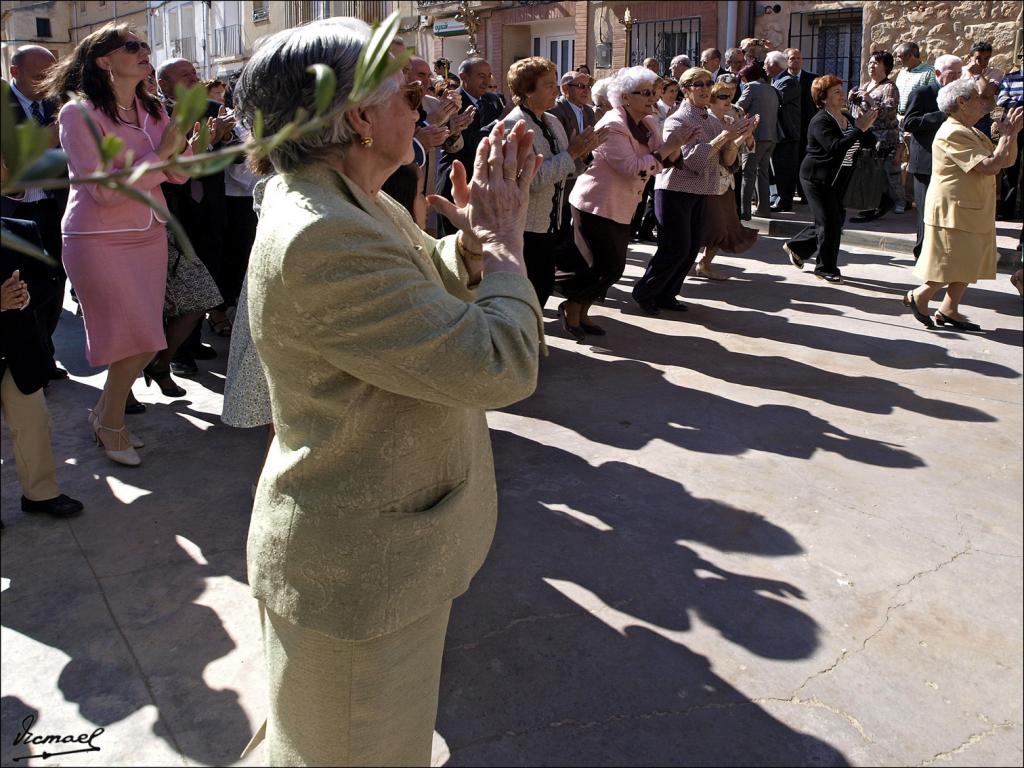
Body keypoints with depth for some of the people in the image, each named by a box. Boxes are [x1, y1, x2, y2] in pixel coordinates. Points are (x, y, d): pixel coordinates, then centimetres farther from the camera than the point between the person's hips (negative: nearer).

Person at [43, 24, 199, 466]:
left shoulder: (152, 110, 5)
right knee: (140, 340, -5)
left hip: (149, 236, 6)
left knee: (141, 339, 9)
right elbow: (105, 190, -19)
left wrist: (189, 139, -15)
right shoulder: (79, 113, -13)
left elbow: (177, 174, 4)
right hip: (100, 242, -6)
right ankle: (110, 421, 19)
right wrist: (160, 153, -20)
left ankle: (107, 411, 31)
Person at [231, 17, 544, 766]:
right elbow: (500, 367, -33)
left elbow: (438, 282, 12)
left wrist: (479, 239, -9)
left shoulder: (342, 199, 1)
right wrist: (504, 242, -17)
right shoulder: (322, 240, -32)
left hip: (367, 533, 10)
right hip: (361, 571, -9)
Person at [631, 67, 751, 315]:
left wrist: (731, 140, -12)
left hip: (700, 192, 7)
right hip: (675, 190, -7)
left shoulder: (713, 121, 10)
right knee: (676, 248, -8)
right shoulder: (677, 120, -11)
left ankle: (666, 295, 20)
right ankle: (644, 292, 8)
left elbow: (728, 161, 8)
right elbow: (693, 159, -22)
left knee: (692, 248, 8)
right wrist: (724, 136, -21)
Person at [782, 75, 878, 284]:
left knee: (834, 223, 13)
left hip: (838, 180, 8)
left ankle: (796, 247, 30)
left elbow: (870, 142, 5)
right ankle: (826, 269, 11)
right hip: (817, 178, -8)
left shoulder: (847, 118, 9)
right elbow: (835, 148, -30)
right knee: (830, 223, -4)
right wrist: (859, 129, -28)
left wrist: (866, 124, -13)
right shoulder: (821, 121, -15)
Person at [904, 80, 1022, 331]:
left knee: (969, 265, 11)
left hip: (974, 212, 10)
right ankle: (918, 296, 12)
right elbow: (989, 166, -24)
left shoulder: (972, 132, 16)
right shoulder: (953, 134, -18)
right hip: (953, 211, -10)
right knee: (953, 264, -5)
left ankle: (949, 310, 17)